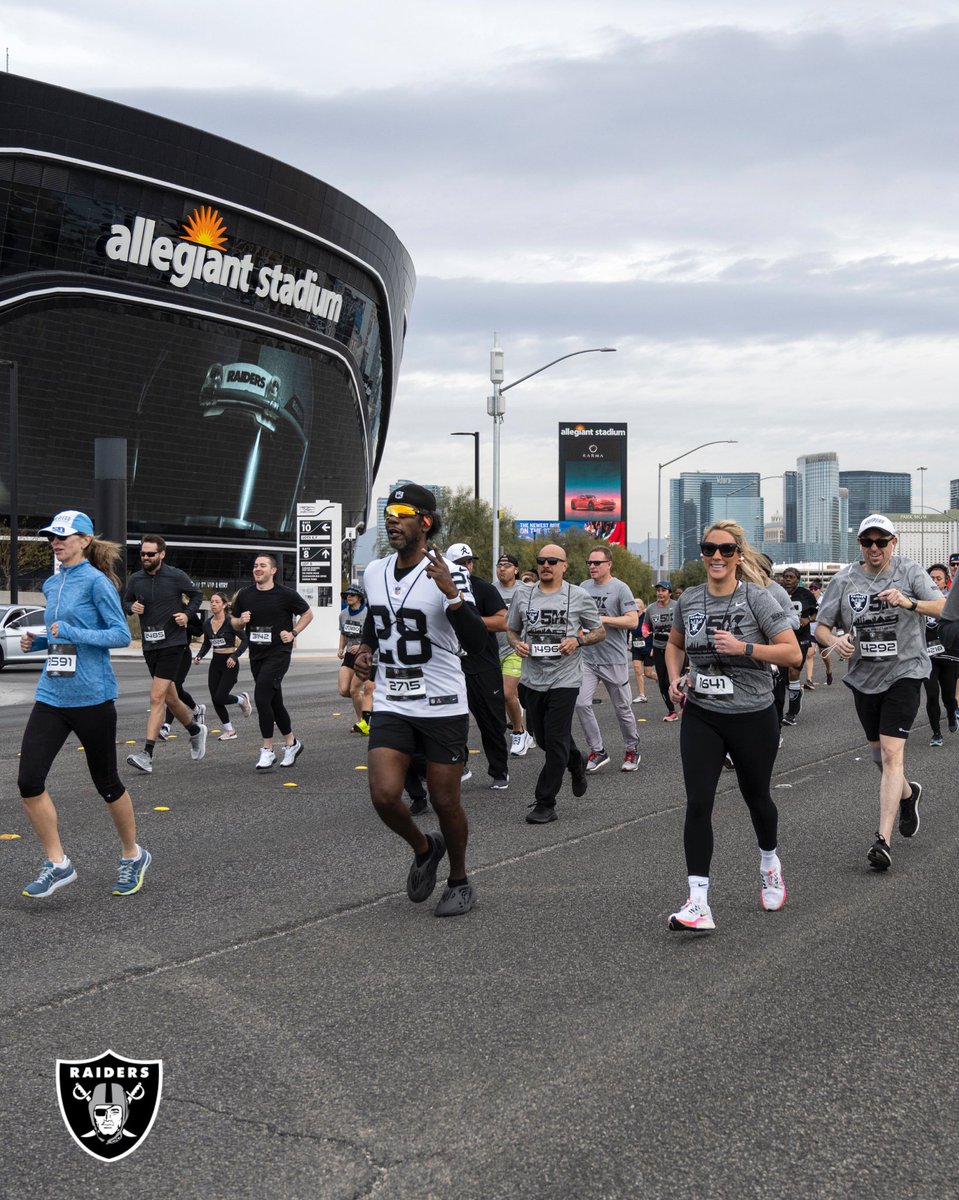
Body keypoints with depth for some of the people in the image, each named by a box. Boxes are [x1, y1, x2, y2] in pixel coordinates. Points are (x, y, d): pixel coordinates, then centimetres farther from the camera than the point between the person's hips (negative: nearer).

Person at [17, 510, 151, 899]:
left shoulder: (96, 582, -9)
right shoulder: (52, 585, 12)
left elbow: (121, 634, -13)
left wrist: (72, 634, -20)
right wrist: (38, 640, 5)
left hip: (91, 696, -6)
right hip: (52, 695, 6)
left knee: (106, 783, 7)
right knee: (29, 780, -6)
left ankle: (133, 856, 27)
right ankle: (57, 863, 6)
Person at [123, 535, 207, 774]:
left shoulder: (177, 576, -6)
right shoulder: (135, 580, 4)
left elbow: (196, 594, 9)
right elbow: (126, 602, 18)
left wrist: (188, 613, -8)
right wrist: (131, 607, -5)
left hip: (173, 644, -5)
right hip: (149, 645, 5)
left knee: (157, 698, -15)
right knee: (170, 698, 16)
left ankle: (147, 754, -17)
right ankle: (196, 730, 41)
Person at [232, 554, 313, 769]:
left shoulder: (286, 594, -6)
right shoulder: (245, 595, 5)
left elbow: (308, 614, 6)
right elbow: (234, 624, 14)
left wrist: (293, 633, -5)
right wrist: (241, 620, -8)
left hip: (278, 653, -5)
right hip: (256, 654, 5)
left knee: (261, 697, -16)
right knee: (274, 702, 13)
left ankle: (267, 750, -6)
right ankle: (291, 743, 30)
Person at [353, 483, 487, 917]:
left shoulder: (449, 575, -12)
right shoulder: (374, 572, 6)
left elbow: (476, 643, -21)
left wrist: (452, 595, -34)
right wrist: (365, 649, 8)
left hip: (442, 706, -4)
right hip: (390, 705, 4)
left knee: (445, 802, 4)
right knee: (384, 796, -10)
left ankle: (459, 883, 28)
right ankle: (423, 849, 21)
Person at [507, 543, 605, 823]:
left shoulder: (579, 597, -3)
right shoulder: (523, 597, 6)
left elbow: (600, 632, 5)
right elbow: (512, 630, 18)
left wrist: (578, 640, -13)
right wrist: (517, 644, -4)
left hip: (564, 680, -4)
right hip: (533, 679, 5)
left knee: (555, 742, -6)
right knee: (543, 739, 16)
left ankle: (545, 803, 3)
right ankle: (576, 761, 46)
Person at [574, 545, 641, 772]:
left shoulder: (620, 588, -6)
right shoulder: (584, 587, 10)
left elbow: (633, 620, -14)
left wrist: (602, 619, -18)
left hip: (614, 659, -4)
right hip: (587, 657, 5)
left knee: (623, 708, 6)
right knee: (581, 703, -9)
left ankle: (632, 750, 25)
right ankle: (597, 751, 2)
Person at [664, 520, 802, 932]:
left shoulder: (756, 598, -10)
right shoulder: (689, 599, 2)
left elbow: (793, 653, -13)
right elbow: (674, 644, 20)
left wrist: (743, 647, -24)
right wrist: (675, 679, 2)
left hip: (752, 717, -2)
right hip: (701, 717, 2)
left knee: (756, 797, 16)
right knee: (697, 804, -10)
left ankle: (769, 863, 47)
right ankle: (698, 902, -10)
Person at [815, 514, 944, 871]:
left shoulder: (909, 572, -5)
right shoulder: (844, 580, 1)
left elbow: (944, 607, -15)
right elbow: (821, 626, 4)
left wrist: (909, 603, -33)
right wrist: (834, 642, -19)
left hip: (904, 672, -4)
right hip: (864, 677, 4)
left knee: (891, 754, -15)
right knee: (880, 756, 18)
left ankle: (883, 839, -15)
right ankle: (907, 793, 51)